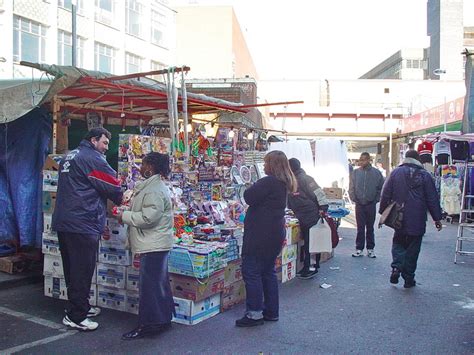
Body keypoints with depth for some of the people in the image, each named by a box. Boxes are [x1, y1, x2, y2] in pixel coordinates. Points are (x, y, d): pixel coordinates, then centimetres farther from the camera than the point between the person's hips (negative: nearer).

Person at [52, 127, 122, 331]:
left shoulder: (70, 156, 19)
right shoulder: (93, 158, -11)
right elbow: (113, 188, -10)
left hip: (63, 222, 10)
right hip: (82, 224, -10)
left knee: (73, 269, 16)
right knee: (83, 271, -2)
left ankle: (80, 306, 29)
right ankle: (75, 316, 4)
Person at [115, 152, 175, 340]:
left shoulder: (154, 190, -17)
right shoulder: (154, 186, 17)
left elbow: (148, 217, -25)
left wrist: (125, 216, -14)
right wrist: (127, 215, 13)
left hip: (153, 246, -11)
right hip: (156, 244, 11)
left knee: (149, 285, -5)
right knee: (159, 283, 17)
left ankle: (148, 324, 3)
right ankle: (163, 319, 27)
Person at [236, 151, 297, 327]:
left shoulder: (269, 182, -19)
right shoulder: (283, 184, 11)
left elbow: (249, 197, -18)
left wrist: (254, 187, 0)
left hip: (260, 235, -10)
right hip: (275, 233, 10)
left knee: (251, 271, -2)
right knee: (268, 271, 16)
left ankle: (255, 313, 2)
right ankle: (271, 311, 23)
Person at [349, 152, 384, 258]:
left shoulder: (376, 173, -2)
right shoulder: (355, 172, 0)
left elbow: (381, 188, 3)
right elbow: (351, 188, 5)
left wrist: (376, 199, -1)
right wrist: (354, 199, -1)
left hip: (371, 205, 0)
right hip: (359, 205, 1)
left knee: (370, 228, 9)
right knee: (360, 228, 5)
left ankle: (370, 249, 17)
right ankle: (359, 249, 12)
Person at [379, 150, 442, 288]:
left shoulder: (395, 173, 0)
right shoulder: (425, 175, -2)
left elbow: (386, 195, 1)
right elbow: (433, 199, 0)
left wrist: (383, 212, 11)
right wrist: (437, 218, 7)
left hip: (399, 218, 1)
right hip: (417, 220, -1)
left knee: (398, 243, 16)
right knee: (413, 248, 8)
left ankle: (396, 267, -6)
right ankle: (409, 278, 12)